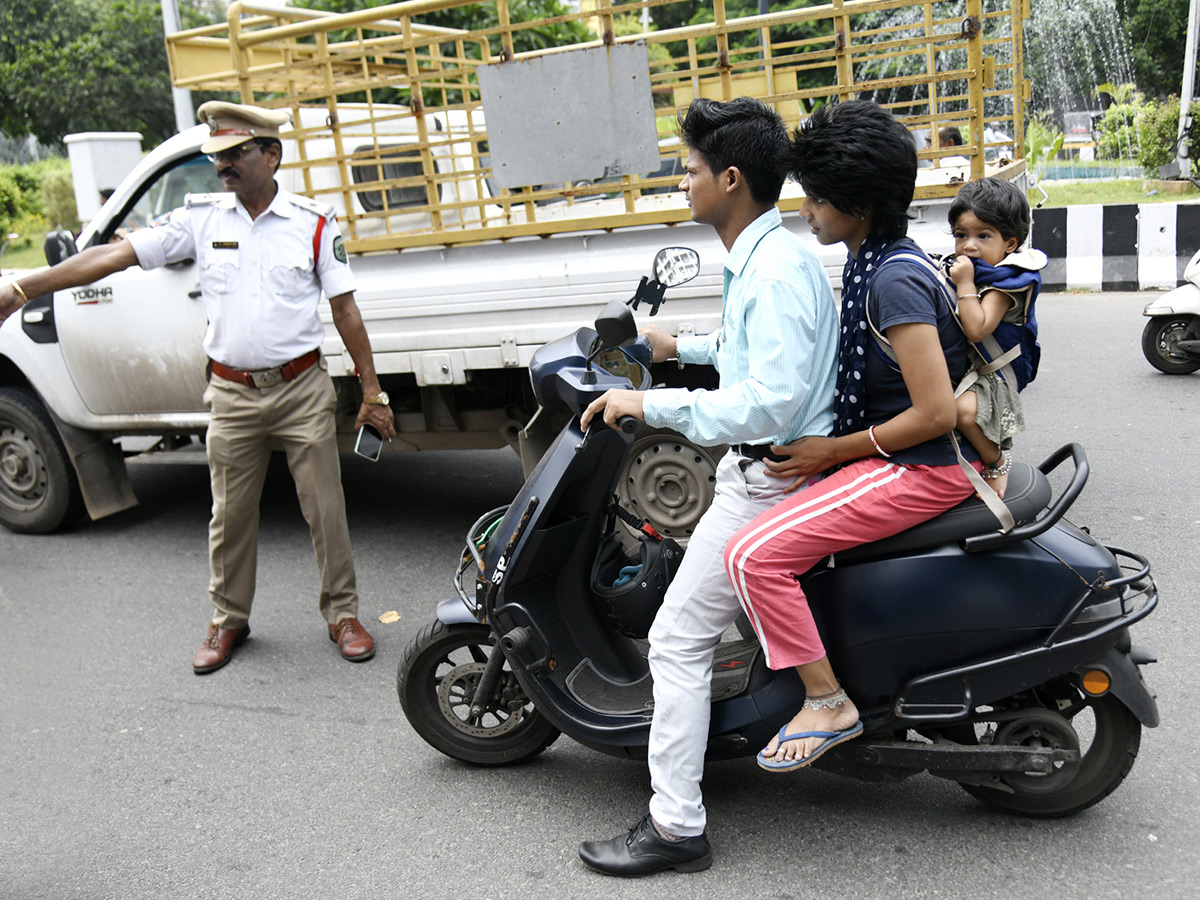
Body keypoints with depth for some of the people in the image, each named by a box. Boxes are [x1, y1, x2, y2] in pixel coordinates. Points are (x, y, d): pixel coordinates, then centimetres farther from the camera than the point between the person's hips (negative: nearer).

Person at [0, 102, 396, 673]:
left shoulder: (314, 223, -2)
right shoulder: (200, 218, 2)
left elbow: (345, 308, 0)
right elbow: (115, 255, 1)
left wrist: (371, 391, -1)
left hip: (303, 390, -2)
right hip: (232, 395, 2)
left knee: (325, 509, 3)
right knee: (229, 516, 10)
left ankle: (343, 614, 21)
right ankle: (228, 620, 29)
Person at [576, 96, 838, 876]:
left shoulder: (779, 271, -22)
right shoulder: (763, 257, 11)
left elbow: (770, 400, -32)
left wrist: (652, 403, -28)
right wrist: (682, 348, 26)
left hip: (768, 477, -11)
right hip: (759, 466, 11)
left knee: (679, 640, -5)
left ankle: (677, 826, 4)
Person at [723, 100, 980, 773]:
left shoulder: (895, 281, -21)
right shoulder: (872, 262, 9)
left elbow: (936, 412, -24)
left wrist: (834, 451, -17)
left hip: (923, 467, -11)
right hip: (888, 451, 11)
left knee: (754, 554, -19)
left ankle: (828, 703, -4)